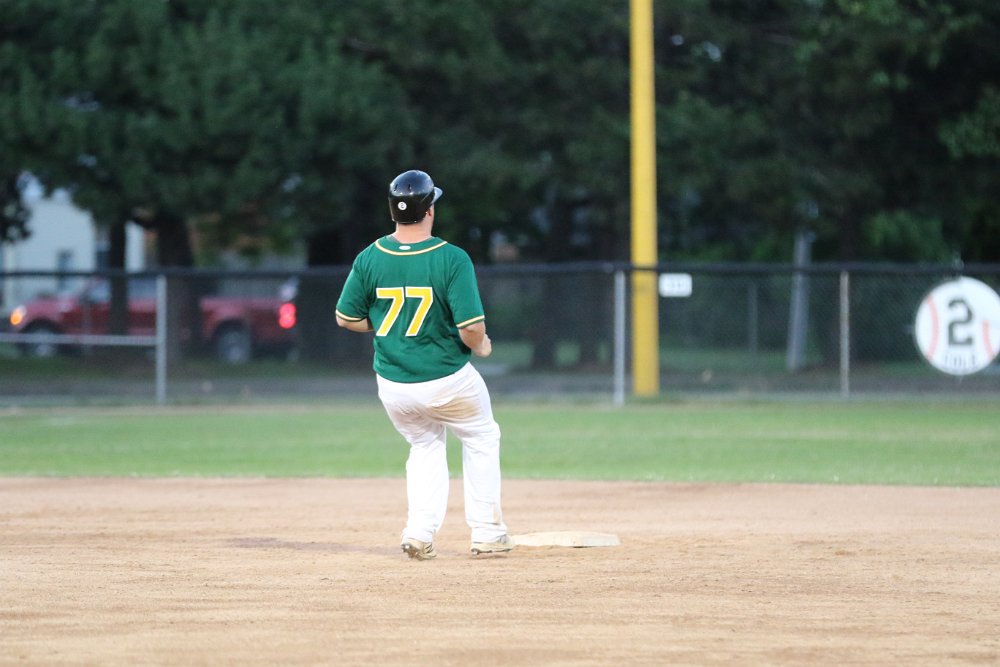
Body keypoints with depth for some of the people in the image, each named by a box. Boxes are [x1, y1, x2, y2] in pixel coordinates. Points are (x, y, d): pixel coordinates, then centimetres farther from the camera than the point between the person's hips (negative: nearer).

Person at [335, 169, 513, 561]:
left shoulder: (369, 259, -6)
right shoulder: (452, 259, -17)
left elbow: (346, 318, 2)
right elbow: (471, 327, -20)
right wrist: (480, 347, 2)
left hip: (392, 386, 3)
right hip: (448, 380, -3)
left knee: (425, 446, 27)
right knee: (482, 439, 23)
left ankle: (419, 532, 10)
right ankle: (486, 533, 21)